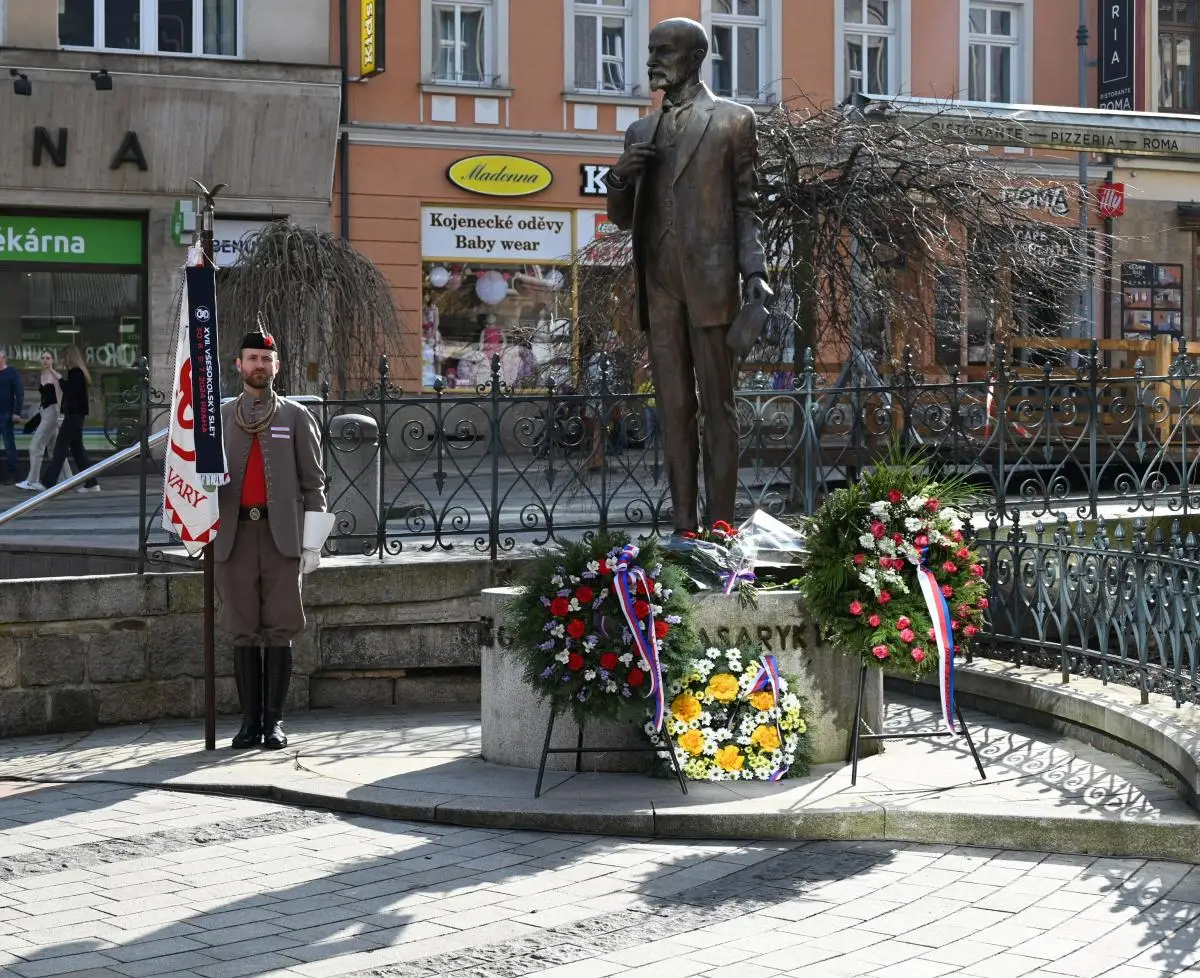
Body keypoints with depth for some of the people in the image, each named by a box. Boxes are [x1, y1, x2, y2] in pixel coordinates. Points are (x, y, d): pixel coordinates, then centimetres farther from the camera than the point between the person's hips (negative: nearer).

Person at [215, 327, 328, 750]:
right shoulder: (218, 417, 13)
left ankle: (274, 721, 4)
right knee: (244, 632, 3)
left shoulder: (296, 417, 8)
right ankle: (250, 720, 8)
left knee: (279, 631, -2)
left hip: (282, 536, -1)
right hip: (235, 536, 2)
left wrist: (312, 541, 0)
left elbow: (313, 481, 6)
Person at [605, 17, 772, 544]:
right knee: (673, 407, 5)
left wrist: (755, 272, -10)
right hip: (659, 283, 5)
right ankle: (683, 526, 8)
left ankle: (719, 527, -2)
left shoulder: (732, 120, 5)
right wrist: (621, 177, -1)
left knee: (717, 405, -2)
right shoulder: (641, 131, 18)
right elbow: (623, 219, 20)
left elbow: (746, 206, 3)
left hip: (710, 280, -5)